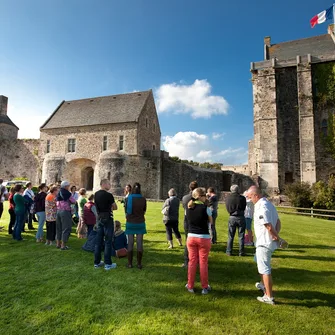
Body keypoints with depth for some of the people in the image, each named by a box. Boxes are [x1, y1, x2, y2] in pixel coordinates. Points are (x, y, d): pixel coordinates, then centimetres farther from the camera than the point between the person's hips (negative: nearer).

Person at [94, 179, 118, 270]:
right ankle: (108, 264, 6)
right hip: (107, 219, -7)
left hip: (99, 218, 7)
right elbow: (115, 207, -6)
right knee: (108, 242, 0)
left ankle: (97, 262, 21)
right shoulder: (108, 195, -15)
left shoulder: (96, 194, 6)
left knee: (98, 241, 13)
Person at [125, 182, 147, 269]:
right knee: (139, 243, 8)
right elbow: (144, 211, 5)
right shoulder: (143, 199, -8)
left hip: (130, 223, 0)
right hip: (140, 223, 0)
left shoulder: (128, 198, -8)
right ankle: (139, 263, 14)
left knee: (130, 243, 10)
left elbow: (126, 211, 2)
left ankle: (130, 263, 16)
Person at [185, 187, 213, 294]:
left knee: (192, 261, 14)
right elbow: (210, 221, 0)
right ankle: (205, 287, 22)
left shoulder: (188, 208, -2)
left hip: (191, 237, 3)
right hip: (204, 238, -3)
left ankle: (190, 286, 23)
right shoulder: (206, 208, -14)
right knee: (203, 262, 9)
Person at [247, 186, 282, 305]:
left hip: (264, 243, -10)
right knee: (259, 261, 29)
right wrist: (276, 235, 0)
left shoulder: (261, 208, -25)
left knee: (265, 269, 1)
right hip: (266, 241, 10)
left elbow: (269, 227, -28)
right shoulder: (269, 204, 7)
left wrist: (276, 236, -11)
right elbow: (278, 222, 10)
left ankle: (269, 297, 12)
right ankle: (263, 285, 46)